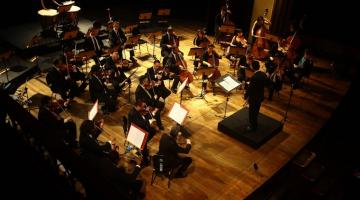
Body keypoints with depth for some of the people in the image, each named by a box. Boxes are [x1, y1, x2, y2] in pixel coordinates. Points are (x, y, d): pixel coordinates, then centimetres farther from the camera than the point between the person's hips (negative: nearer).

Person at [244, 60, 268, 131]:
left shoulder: (254, 77, -30)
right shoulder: (264, 74, -7)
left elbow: (249, 88, -23)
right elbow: (265, 84, 7)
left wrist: (246, 96, -10)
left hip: (254, 98, -8)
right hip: (260, 96, 8)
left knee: (252, 112, 11)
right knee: (256, 111, 26)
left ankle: (253, 126, 26)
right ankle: (254, 123, 45)